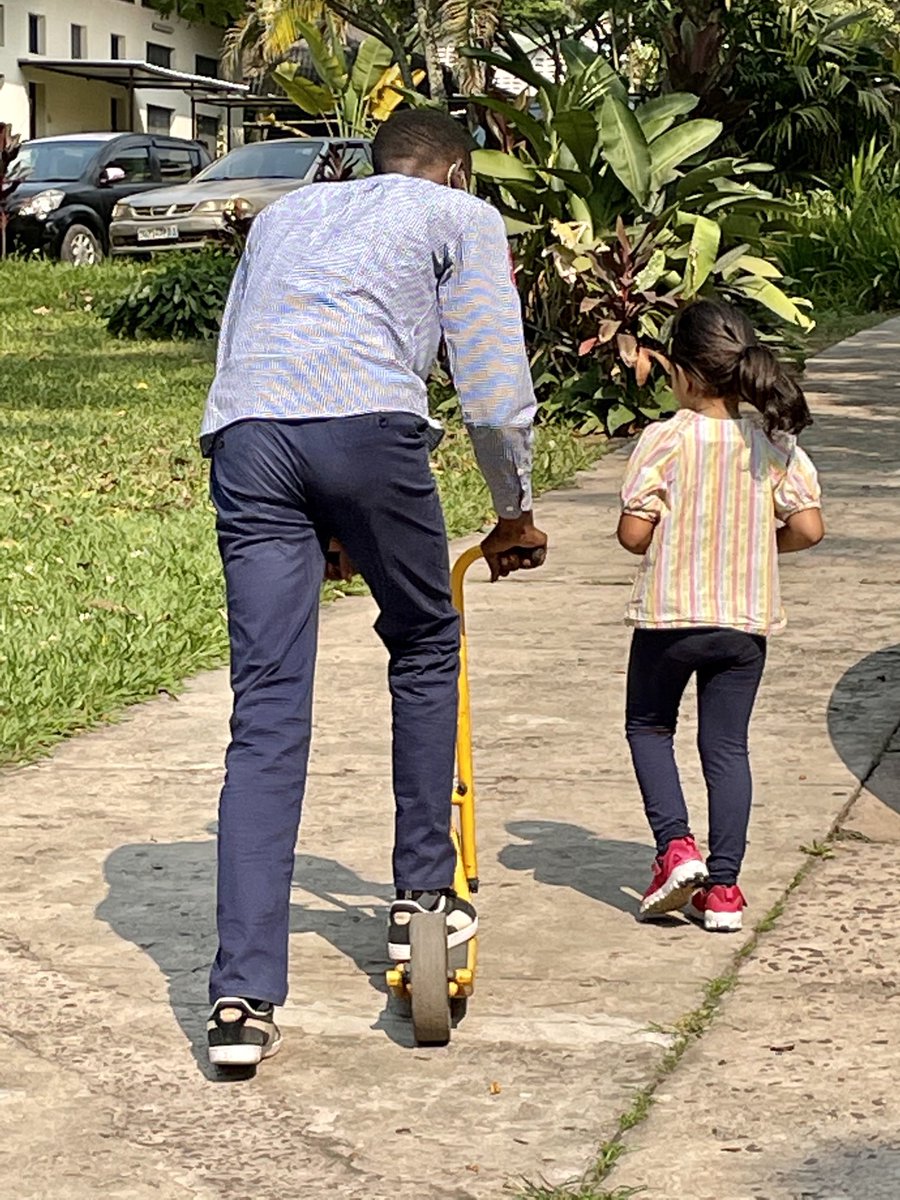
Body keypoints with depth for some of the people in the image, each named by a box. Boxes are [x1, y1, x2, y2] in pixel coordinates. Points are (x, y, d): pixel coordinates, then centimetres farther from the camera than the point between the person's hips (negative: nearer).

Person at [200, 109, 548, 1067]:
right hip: (367, 424, -4)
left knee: (265, 716, 2)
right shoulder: (461, 217, 21)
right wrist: (516, 513, 29)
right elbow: (496, 394, 13)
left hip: (243, 440, 4)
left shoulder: (284, 213, 37)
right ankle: (422, 897, 28)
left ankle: (241, 998, -4)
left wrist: (319, 527, 41)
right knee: (425, 649, 22)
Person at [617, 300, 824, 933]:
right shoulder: (775, 441, -3)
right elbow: (809, 527, -5)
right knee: (728, 745, 11)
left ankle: (676, 845, 2)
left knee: (648, 726, 19)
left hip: (669, 616, -3)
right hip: (747, 620, 3)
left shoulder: (665, 441, -14)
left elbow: (633, 533, -15)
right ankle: (723, 886, 10)